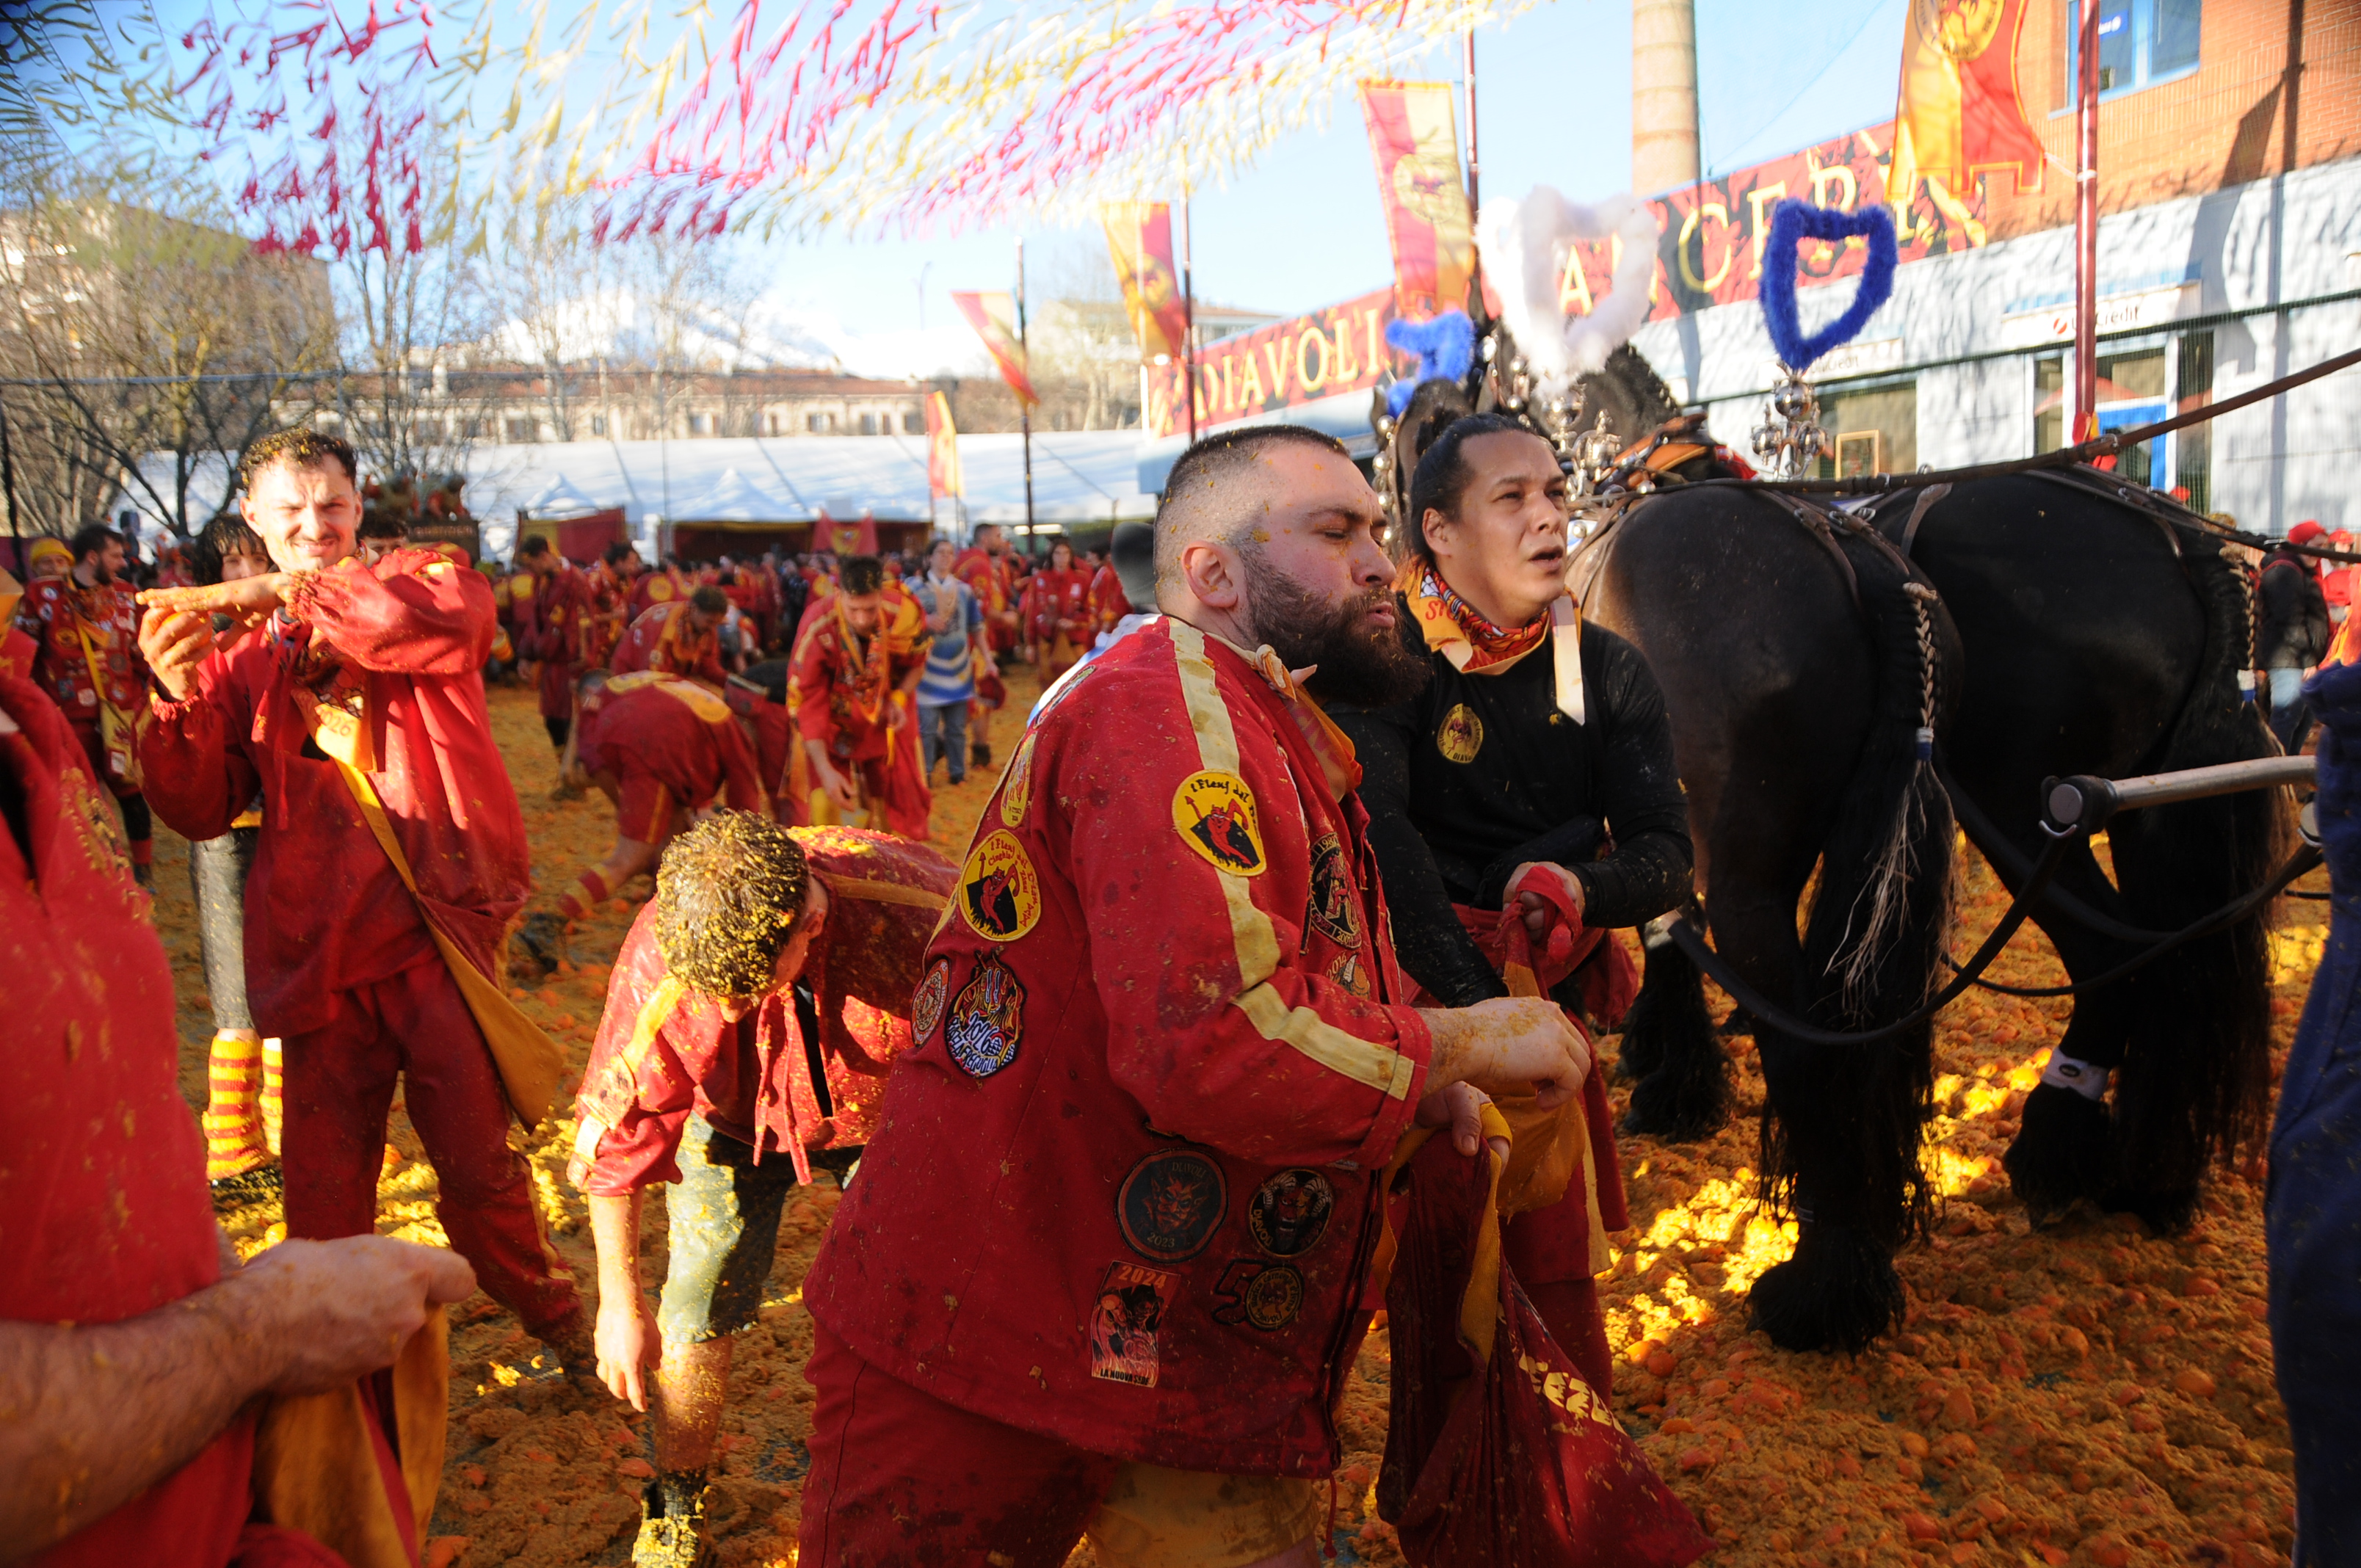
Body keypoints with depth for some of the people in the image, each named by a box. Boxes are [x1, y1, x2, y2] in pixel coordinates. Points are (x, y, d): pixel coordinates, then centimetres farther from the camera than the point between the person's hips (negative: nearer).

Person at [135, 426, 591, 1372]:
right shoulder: (241, 654, 11)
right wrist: (182, 698, -14)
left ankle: (550, 1316, 27)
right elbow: (201, 811, 4)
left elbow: (461, 615, -20)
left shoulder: (412, 582, 6)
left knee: (479, 1157, 4)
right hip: (321, 952, 2)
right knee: (323, 1182, 7)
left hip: (439, 930, -2)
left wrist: (290, 592, -23)